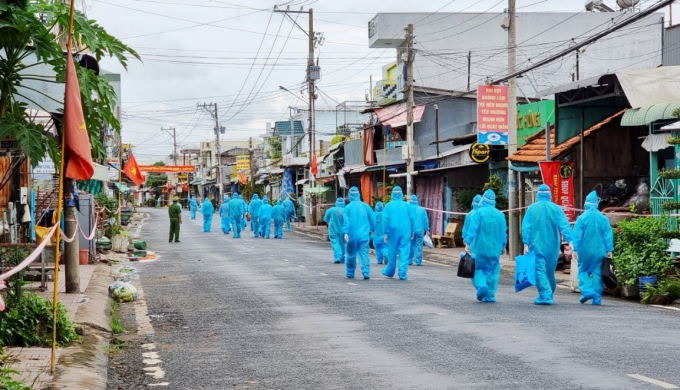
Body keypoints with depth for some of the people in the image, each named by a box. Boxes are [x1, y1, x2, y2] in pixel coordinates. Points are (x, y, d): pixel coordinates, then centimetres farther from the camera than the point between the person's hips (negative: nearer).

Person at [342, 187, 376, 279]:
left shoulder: (347, 208, -4)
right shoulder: (365, 206, 3)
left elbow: (346, 221, -11)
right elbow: (372, 220, 10)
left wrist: (345, 233, -13)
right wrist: (371, 229, 25)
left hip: (352, 235, -1)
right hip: (364, 235, 1)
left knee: (351, 254, 12)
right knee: (364, 253, -2)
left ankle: (350, 273, 22)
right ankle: (366, 272, -18)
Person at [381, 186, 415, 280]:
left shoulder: (389, 206, 1)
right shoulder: (407, 205, 4)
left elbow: (385, 220, -3)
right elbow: (412, 219, 2)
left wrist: (386, 233, 0)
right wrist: (412, 231, 10)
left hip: (393, 231, 0)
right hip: (405, 232, 0)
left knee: (392, 252, 11)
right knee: (404, 252, -1)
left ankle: (390, 272, 25)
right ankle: (403, 274, -8)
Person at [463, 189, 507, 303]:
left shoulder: (479, 212, -7)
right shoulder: (500, 215, 5)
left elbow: (472, 229, -14)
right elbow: (504, 234, 11)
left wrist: (468, 243, -13)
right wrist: (502, 247, 22)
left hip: (480, 248, -3)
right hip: (495, 249, 3)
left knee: (478, 268, 9)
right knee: (492, 271, 10)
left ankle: (481, 285, -16)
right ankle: (490, 295, 6)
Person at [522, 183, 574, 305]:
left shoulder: (532, 208, -1)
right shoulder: (556, 208, 0)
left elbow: (526, 227, -5)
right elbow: (564, 225, -8)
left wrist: (526, 244, -5)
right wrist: (570, 240, -13)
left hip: (537, 245, -2)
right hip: (552, 246, 2)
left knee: (540, 270, -4)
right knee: (550, 271, 15)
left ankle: (545, 295, -16)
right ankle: (549, 295, 26)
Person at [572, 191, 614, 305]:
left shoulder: (582, 218, -6)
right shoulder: (603, 218, 1)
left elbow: (577, 235, -7)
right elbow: (608, 235, 3)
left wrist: (575, 249, -2)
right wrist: (609, 250, 7)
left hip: (585, 250, -2)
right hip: (599, 251, 2)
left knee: (583, 271, 12)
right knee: (597, 273, 6)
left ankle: (587, 291, -7)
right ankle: (597, 298, 5)